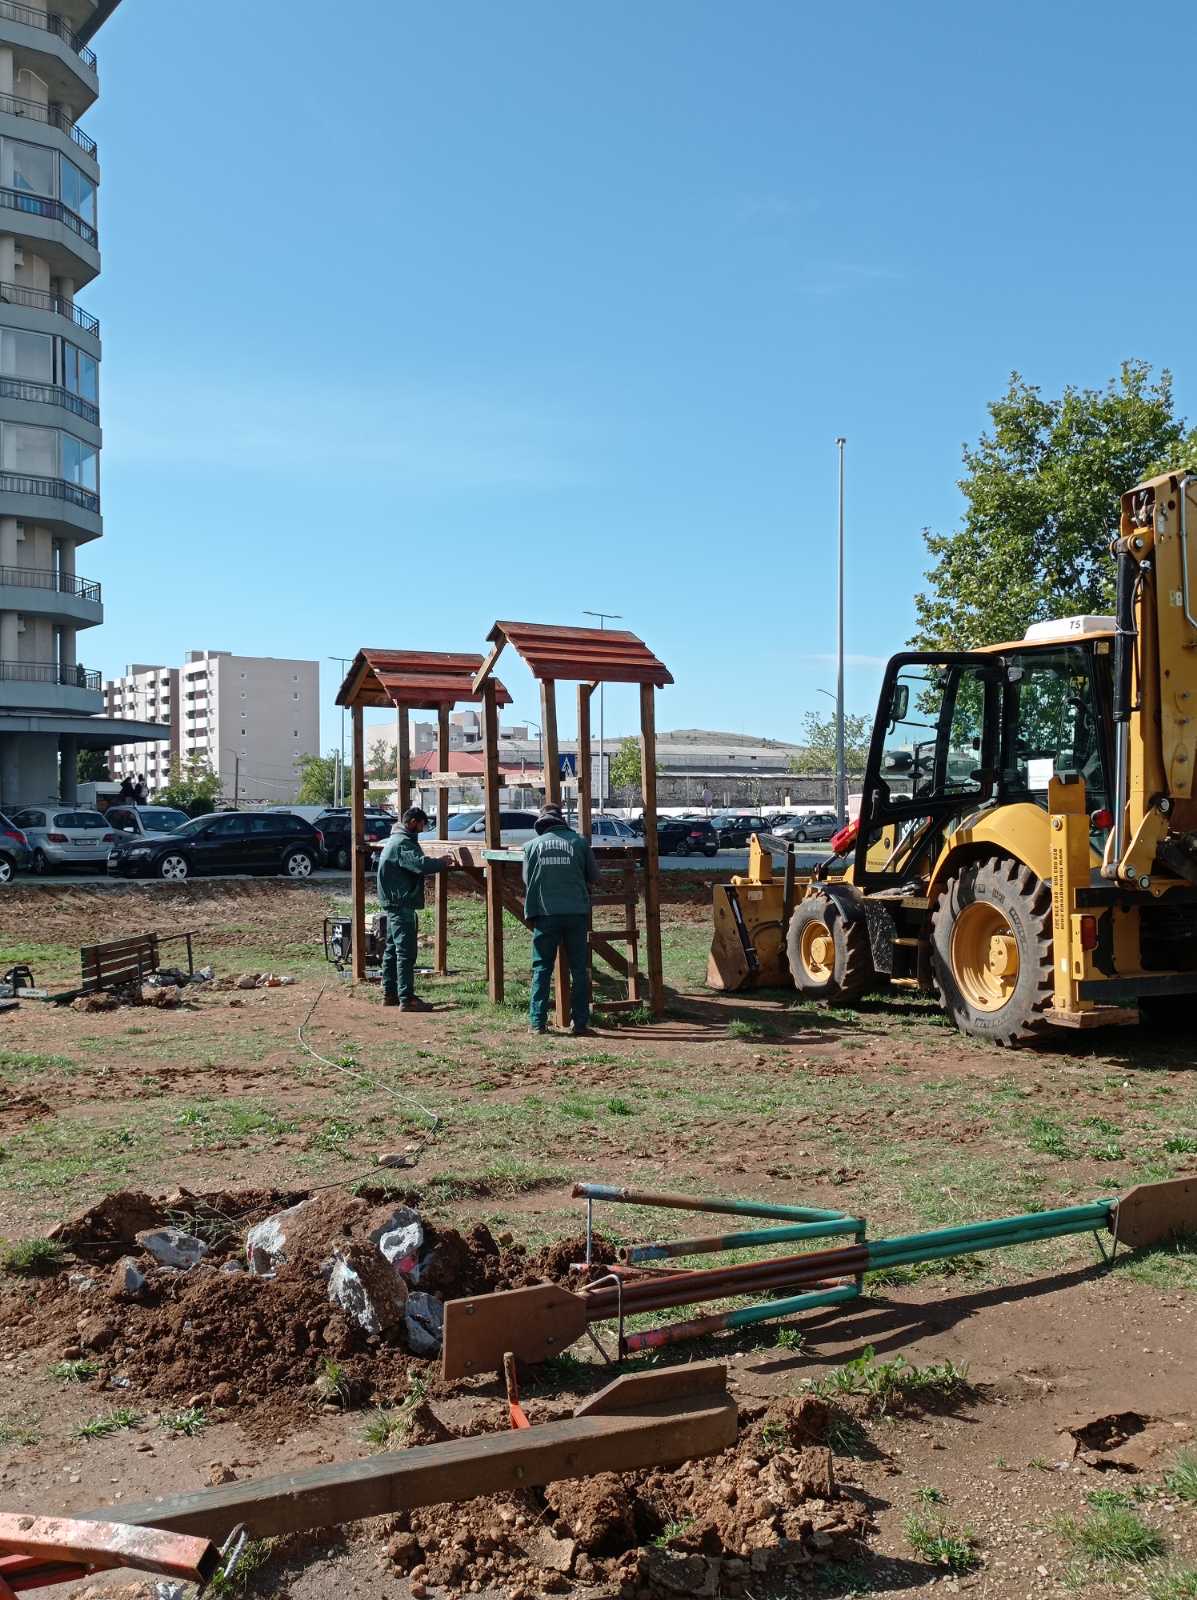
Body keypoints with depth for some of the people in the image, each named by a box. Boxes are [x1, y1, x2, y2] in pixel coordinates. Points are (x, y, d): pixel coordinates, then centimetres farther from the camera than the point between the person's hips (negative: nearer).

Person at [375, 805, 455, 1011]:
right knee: (406, 952, -10)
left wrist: (437, 865, 12)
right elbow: (421, 864, -29)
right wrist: (442, 863, -14)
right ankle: (407, 999, -10)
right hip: (401, 904, -11)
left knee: (393, 949, 15)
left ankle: (390, 994, 23)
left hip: (394, 903, 11)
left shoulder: (395, 840, 18)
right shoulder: (403, 843, -16)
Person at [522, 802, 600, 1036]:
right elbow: (594, 877, 7)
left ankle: (537, 1022, 6)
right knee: (579, 969, 7)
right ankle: (580, 1023, 7)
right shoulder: (579, 842, 0)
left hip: (545, 914, 0)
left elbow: (527, 880, 8)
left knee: (541, 969, 8)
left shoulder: (533, 845, 1)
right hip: (577, 913, 0)